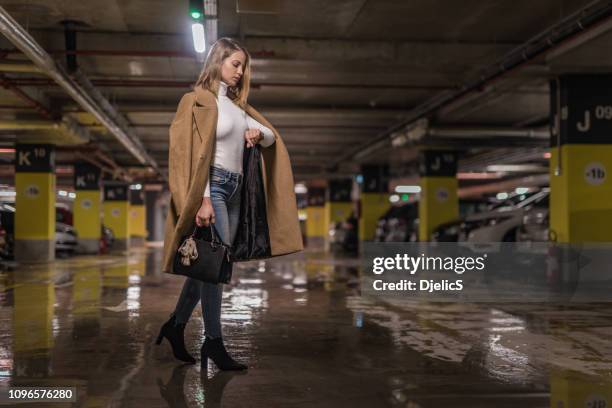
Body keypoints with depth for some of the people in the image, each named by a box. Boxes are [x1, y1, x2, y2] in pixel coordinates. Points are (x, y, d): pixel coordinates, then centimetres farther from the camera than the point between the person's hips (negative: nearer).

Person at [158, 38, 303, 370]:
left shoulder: (237, 105, 19)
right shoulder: (199, 100, -3)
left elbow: (272, 139, 23)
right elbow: (196, 153, -13)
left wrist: (259, 133, -2)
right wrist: (203, 199, -21)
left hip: (233, 191, 8)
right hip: (213, 187, -8)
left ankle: (176, 326, 20)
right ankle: (214, 341, -1)